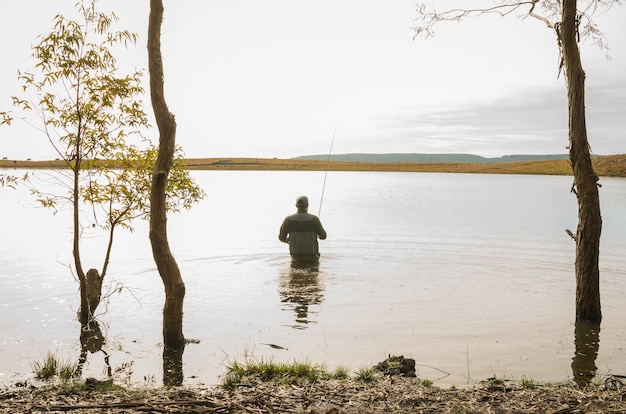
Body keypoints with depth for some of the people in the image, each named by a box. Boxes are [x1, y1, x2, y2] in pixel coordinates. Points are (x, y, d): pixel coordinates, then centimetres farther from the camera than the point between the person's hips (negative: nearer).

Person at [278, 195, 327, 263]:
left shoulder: (288, 219, -8)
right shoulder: (314, 219, -13)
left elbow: (281, 237, 0)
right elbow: (323, 236, -4)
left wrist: (287, 240, 24)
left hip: (296, 257, 2)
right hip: (311, 256, -1)